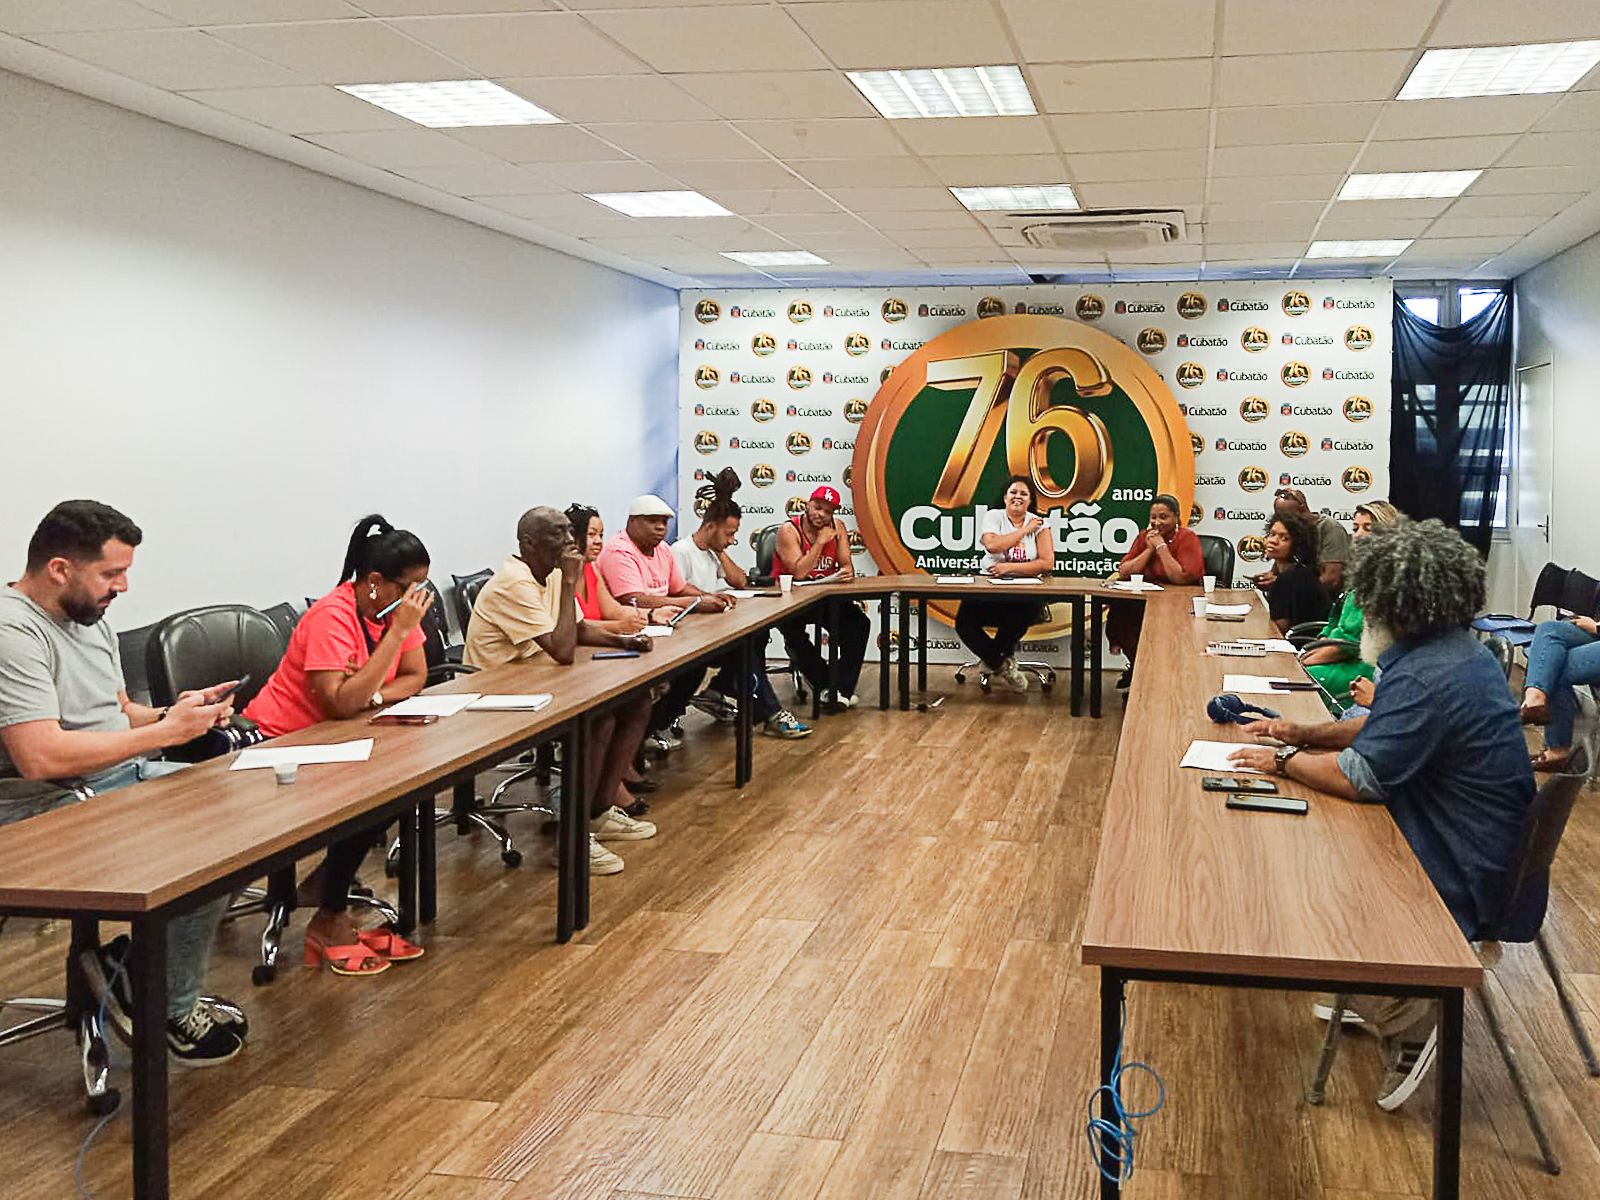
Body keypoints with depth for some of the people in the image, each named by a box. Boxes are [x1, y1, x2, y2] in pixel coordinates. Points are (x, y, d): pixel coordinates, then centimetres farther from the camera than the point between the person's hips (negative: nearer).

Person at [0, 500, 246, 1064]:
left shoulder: (89, 620, 14)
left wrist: (178, 713, 0)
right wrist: (166, 731, -20)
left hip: (127, 775, 10)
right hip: (52, 807, -10)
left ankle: (131, 966, 3)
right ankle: (170, 1013, -5)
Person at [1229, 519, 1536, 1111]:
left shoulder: (1426, 678, -28)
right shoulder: (1457, 651, 7)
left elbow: (1358, 778, -25)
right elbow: (1389, 730, 19)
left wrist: (1285, 761, -9)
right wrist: (1307, 735, 9)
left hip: (1466, 880, -11)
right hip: (1472, 850, 11)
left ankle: (1409, 1022, 3)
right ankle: (1378, 996, 30)